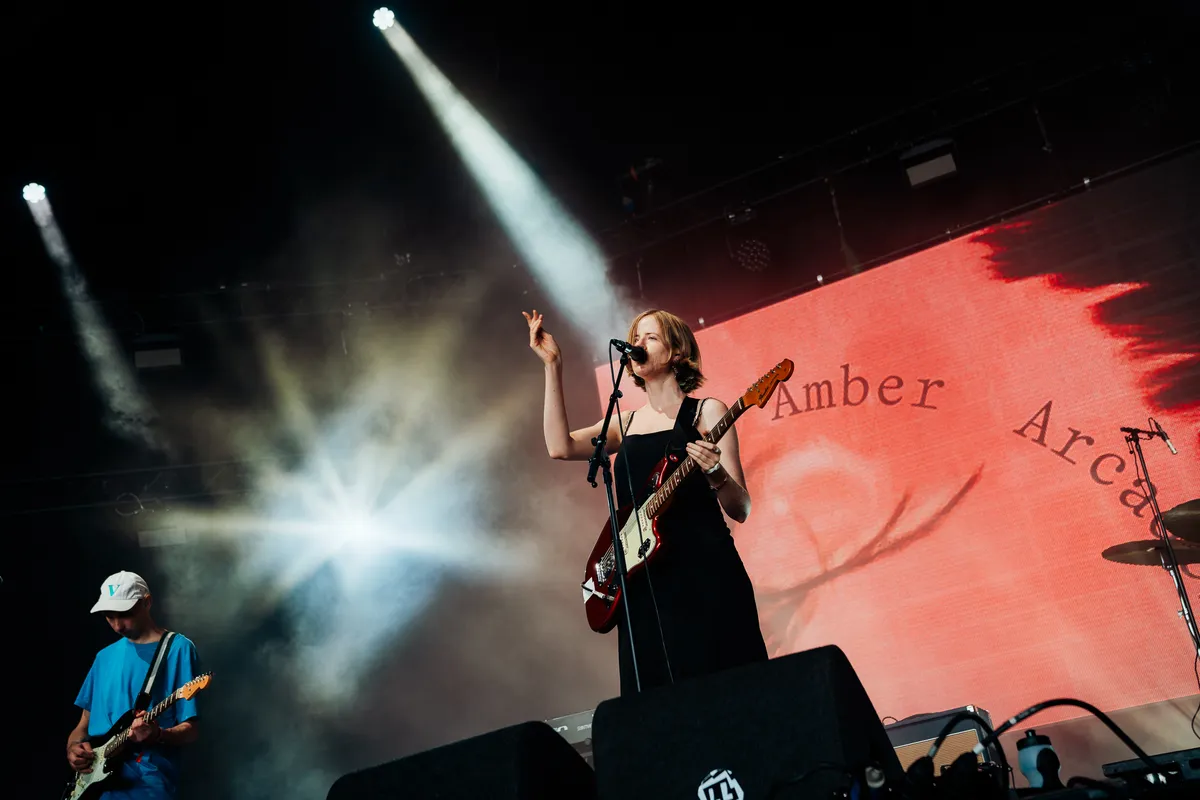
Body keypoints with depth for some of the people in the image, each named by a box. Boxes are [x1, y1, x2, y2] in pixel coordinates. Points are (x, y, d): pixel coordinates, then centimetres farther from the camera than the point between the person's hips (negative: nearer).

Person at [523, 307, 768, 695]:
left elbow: (740, 510, -3)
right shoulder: (624, 423, 15)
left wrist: (715, 473, -24)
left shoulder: (706, 411, 2)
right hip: (643, 582, 4)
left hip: (705, 575, -4)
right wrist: (553, 365, -2)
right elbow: (559, 446, -4)